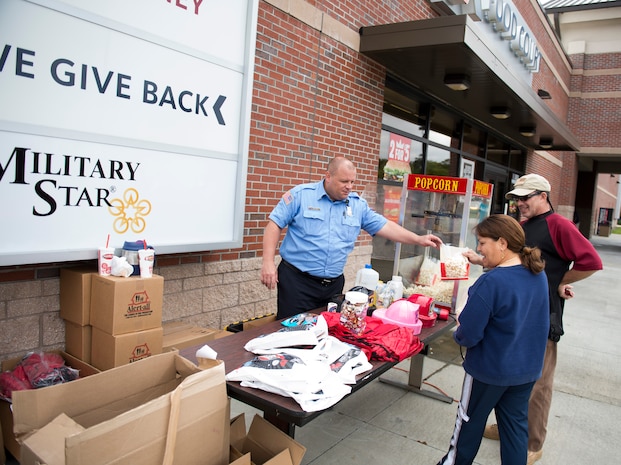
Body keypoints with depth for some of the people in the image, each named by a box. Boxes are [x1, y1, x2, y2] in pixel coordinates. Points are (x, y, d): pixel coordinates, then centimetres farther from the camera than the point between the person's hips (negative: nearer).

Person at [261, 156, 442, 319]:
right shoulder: (301, 194, -6)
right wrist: (268, 262, -13)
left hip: (334, 284, 4)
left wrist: (418, 240, 1)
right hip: (297, 279, -4)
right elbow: (275, 224, -6)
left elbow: (384, 226, 8)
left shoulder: (358, 205, 6)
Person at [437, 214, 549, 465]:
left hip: (490, 369, -6)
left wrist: (458, 335, -4)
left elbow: (468, 335, -26)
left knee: (470, 420, 16)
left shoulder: (491, 282, -28)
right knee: (516, 424, 19)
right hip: (528, 369, 6)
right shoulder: (539, 276, -4)